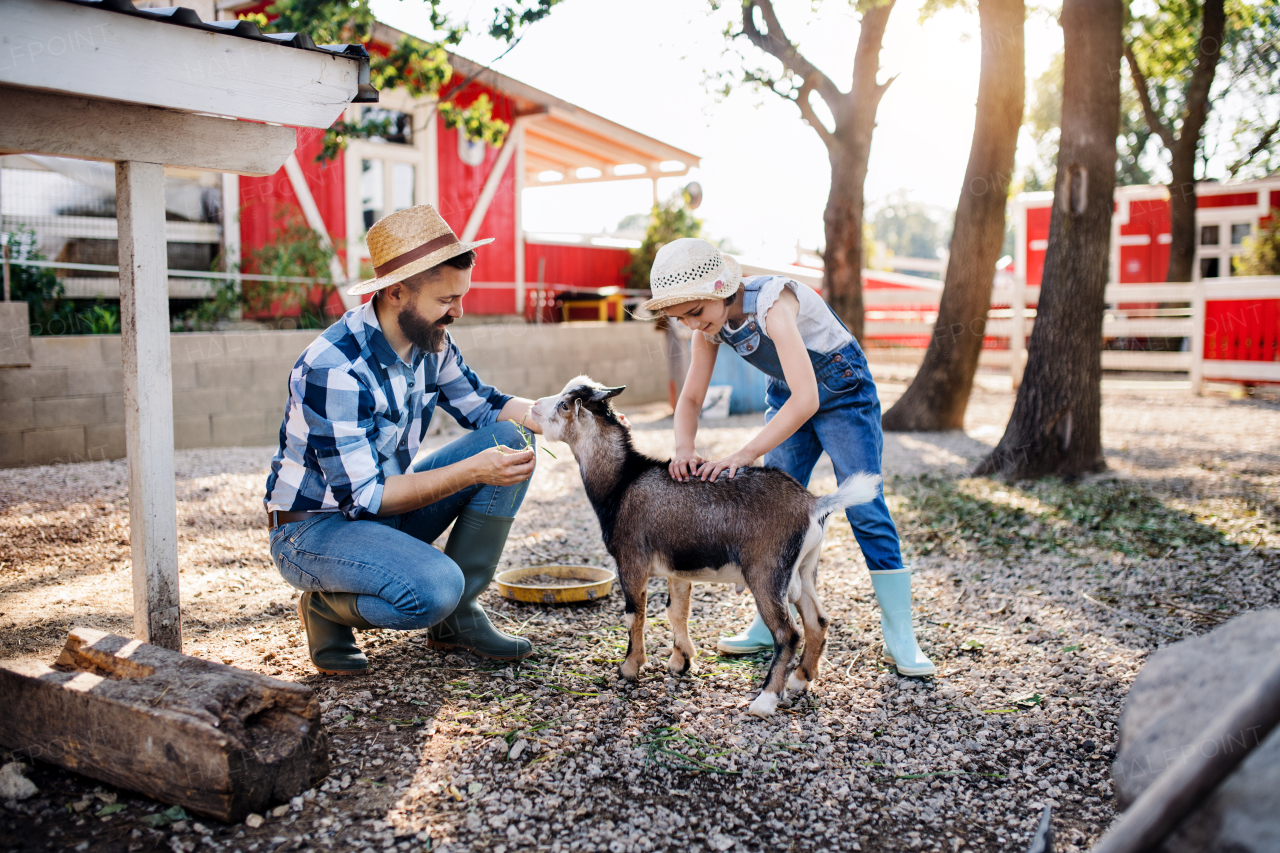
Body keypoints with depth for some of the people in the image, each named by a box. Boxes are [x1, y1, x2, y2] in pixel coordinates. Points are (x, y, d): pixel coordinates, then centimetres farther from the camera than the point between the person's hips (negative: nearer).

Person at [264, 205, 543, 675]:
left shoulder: (430, 339, -5)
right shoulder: (333, 368, -29)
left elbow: (481, 405, 8)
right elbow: (365, 496, -28)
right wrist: (471, 471, -33)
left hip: (389, 504, 8)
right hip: (315, 527, -8)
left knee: (510, 439, -9)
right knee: (435, 587, -35)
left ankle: (459, 614, -1)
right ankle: (326, 607, -1)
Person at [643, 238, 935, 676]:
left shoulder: (772, 303, -35)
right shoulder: (709, 324, -12)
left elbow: (806, 399, -41)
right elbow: (690, 398, -5)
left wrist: (745, 454, -44)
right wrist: (684, 449, -25)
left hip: (842, 389, -7)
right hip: (788, 393, 7)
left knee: (865, 508, -9)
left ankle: (901, 640, -1)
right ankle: (772, 625, 15)